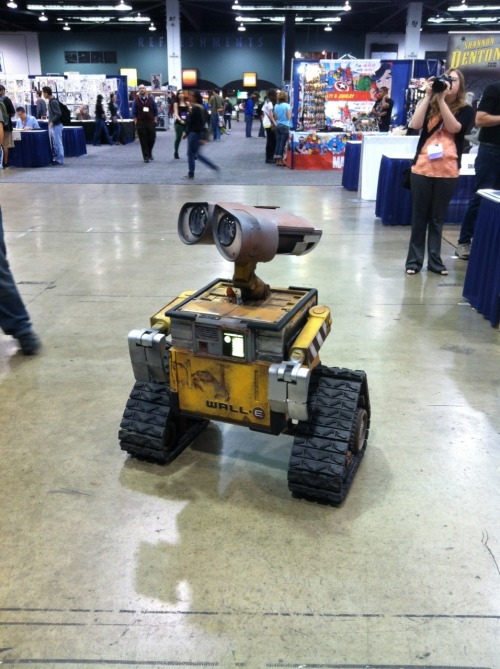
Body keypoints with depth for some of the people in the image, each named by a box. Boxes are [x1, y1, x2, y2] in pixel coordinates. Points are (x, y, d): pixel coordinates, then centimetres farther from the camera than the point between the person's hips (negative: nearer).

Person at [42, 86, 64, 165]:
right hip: (52, 126, 10)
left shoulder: (54, 102, -16)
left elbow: (58, 114, -22)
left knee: (57, 143, -4)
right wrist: (50, 122, 13)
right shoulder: (50, 101, 12)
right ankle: (56, 158, 20)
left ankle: (60, 160, 0)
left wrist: (52, 122, -19)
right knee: (53, 144, 13)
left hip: (56, 125, -10)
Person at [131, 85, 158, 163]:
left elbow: (155, 110, 10)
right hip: (140, 122, -1)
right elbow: (134, 113, 4)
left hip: (151, 122, 1)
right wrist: (136, 122, -4)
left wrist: (155, 120, 4)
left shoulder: (151, 98, 6)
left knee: (152, 139, 3)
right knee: (143, 140, -2)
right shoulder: (136, 100, 2)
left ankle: (150, 152, 29)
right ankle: (146, 157, 6)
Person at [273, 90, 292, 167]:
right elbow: (289, 117, -10)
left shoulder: (276, 106, 7)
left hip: (278, 125, 5)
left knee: (278, 142, 8)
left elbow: (275, 118, 10)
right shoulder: (287, 105, -9)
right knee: (283, 143, -2)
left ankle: (277, 160, 10)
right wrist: (290, 112, 7)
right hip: (285, 126, -5)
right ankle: (280, 160, -1)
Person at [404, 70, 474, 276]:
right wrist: (428, 96, -11)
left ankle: (435, 260, 15)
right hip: (422, 168, 0)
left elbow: (454, 127, -13)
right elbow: (415, 125, -9)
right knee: (419, 216, 5)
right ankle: (414, 259, 13)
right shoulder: (429, 105, 8)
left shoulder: (466, 110, 6)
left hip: (447, 172, 0)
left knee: (438, 218, 7)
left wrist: (441, 100, -16)